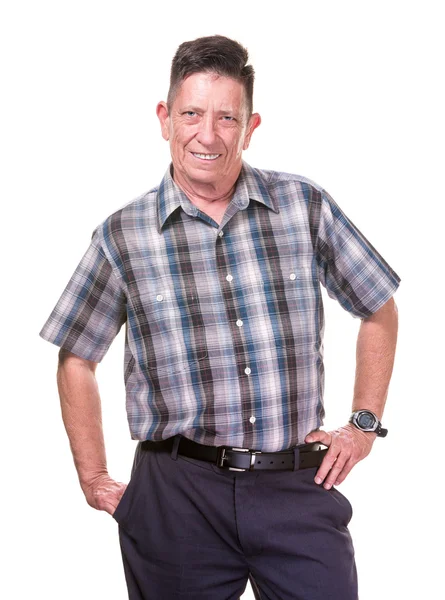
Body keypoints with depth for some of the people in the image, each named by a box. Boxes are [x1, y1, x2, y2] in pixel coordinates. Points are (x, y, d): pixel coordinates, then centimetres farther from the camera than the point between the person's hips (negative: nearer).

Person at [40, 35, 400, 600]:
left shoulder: (305, 206, 1)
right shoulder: (122, 235, -1)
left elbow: (379, 311, 14)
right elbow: (76, 361, 10)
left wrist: (364, 424, 10)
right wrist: (93, 479, 7)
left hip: (299, 488, 1)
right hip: (178, 494, 0)